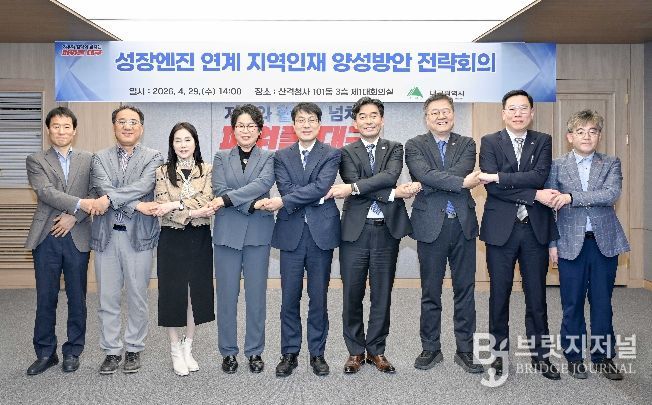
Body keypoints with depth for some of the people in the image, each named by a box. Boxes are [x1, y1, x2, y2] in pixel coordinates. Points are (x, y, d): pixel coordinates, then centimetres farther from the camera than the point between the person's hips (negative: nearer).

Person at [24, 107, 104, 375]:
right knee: (45, 299, 6)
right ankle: (45, 353, 20)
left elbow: (94, 194, 1)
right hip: (46, 238, 0)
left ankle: (73, 352, 21)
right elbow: (45, 192, -10)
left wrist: (73, 216, -12)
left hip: (77, 237, 1)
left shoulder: (88, 160, 9)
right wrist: (80, 203, -20)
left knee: (77, 299, 7)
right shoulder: (35, 161, 5)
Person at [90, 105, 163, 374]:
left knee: (137, 297, 6)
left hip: (138, 235, -2)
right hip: (106, 235, 2)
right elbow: (103, 187, -7)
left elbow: (143, 186, -13)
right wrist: (137, 205, -18)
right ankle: (112, 351, 21)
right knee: (107, 298, 7)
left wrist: (110, 198, -22)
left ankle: (134, 349, 22)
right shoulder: (100, 158, 10)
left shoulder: (153, 157, 4)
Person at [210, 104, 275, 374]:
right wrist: (251, 203, -15)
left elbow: (263, 183, -13)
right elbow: (219, 190, -4)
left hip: (257, 233, -1)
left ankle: (255, 351, 18)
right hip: (227, 233, 1)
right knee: (227, 295, 4)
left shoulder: (268, 158, 6)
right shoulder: (221, 158, 10)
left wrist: (227, 199, -19)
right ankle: (228, 351, 18)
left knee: (256, 295, 4)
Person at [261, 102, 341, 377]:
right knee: (289, 298, 5)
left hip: (321, 233, -1)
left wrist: (283, 202, -15)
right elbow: (286, 188, -4)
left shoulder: (331, 155, 3)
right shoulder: (282, 156, 10)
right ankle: (289, 354, 18)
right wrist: (315, 196, -13)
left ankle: (317, 353, 20)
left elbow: (320, 187, -13)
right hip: (291, 233, 1)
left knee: (318, 298, 7)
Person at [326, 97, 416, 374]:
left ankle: (376, 350, 23)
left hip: (387, 229, 1)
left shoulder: (394, 149, 9)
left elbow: (390, 176, -12)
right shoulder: (347, 152, 6)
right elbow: (354, 183, -10)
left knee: (382, 295, 8)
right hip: (356, 230, -1)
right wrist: (395, 193, -16)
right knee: (352, 294, 5)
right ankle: (355, 351, 21)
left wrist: (352, 188, -22)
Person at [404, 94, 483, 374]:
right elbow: (425, 175, -16)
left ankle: (465, 349, 20)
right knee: (430, 292, 7)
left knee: (465, 289, 8)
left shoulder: (466, 145, 9)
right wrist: (461, 182, -19)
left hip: (463, 224, 2)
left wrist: (429, 184, -16)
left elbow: (463, 171, -11)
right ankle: (431, 348, 21)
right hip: (431, 226, -2)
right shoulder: (414, 146, 3)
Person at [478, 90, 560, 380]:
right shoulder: (490, 142, 3)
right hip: (501, 228, -1)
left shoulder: (543, 141, 8)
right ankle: (499, 352, 21)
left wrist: (499, 176, -16)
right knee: (499, 294, 7)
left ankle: (540, 355, 22)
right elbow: (491, 186, -11)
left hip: (535, 228, 1)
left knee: (536, 295, 8)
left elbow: (540, 176, -11)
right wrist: (534, 195, -14)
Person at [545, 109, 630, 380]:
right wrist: (552, 243, -2)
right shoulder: (557, 166, 3)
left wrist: (571, 197, -22)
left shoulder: (611, 164, 5)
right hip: (571, 243, -1)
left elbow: (611, 194, -14)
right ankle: (574, 356, 20)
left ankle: (603, 356, 22)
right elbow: (549, 207, 2)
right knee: (572, 304, 7)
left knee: (602, 302, 8)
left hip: (604, 242, 1)